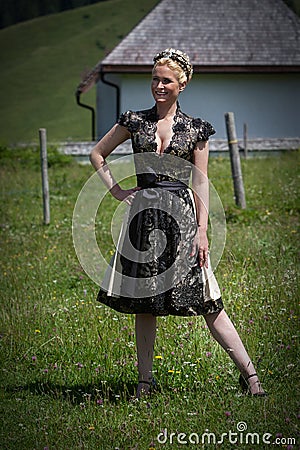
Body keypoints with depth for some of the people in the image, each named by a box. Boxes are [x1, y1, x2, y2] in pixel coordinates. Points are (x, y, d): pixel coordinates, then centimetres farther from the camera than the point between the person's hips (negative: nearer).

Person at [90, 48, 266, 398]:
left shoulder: (195, 129, 5)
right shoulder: (136, 121, 8)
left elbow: (200, 184, 3)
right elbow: (97, 154, 18)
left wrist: (202, 231, -3)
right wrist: (116, 190, 7)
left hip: (182, 214, -2)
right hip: (144, 215, 2)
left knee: (207, 300, -6)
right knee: (144, 302, 5)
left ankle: (249, 373, -2)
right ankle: (145, 381, 13)